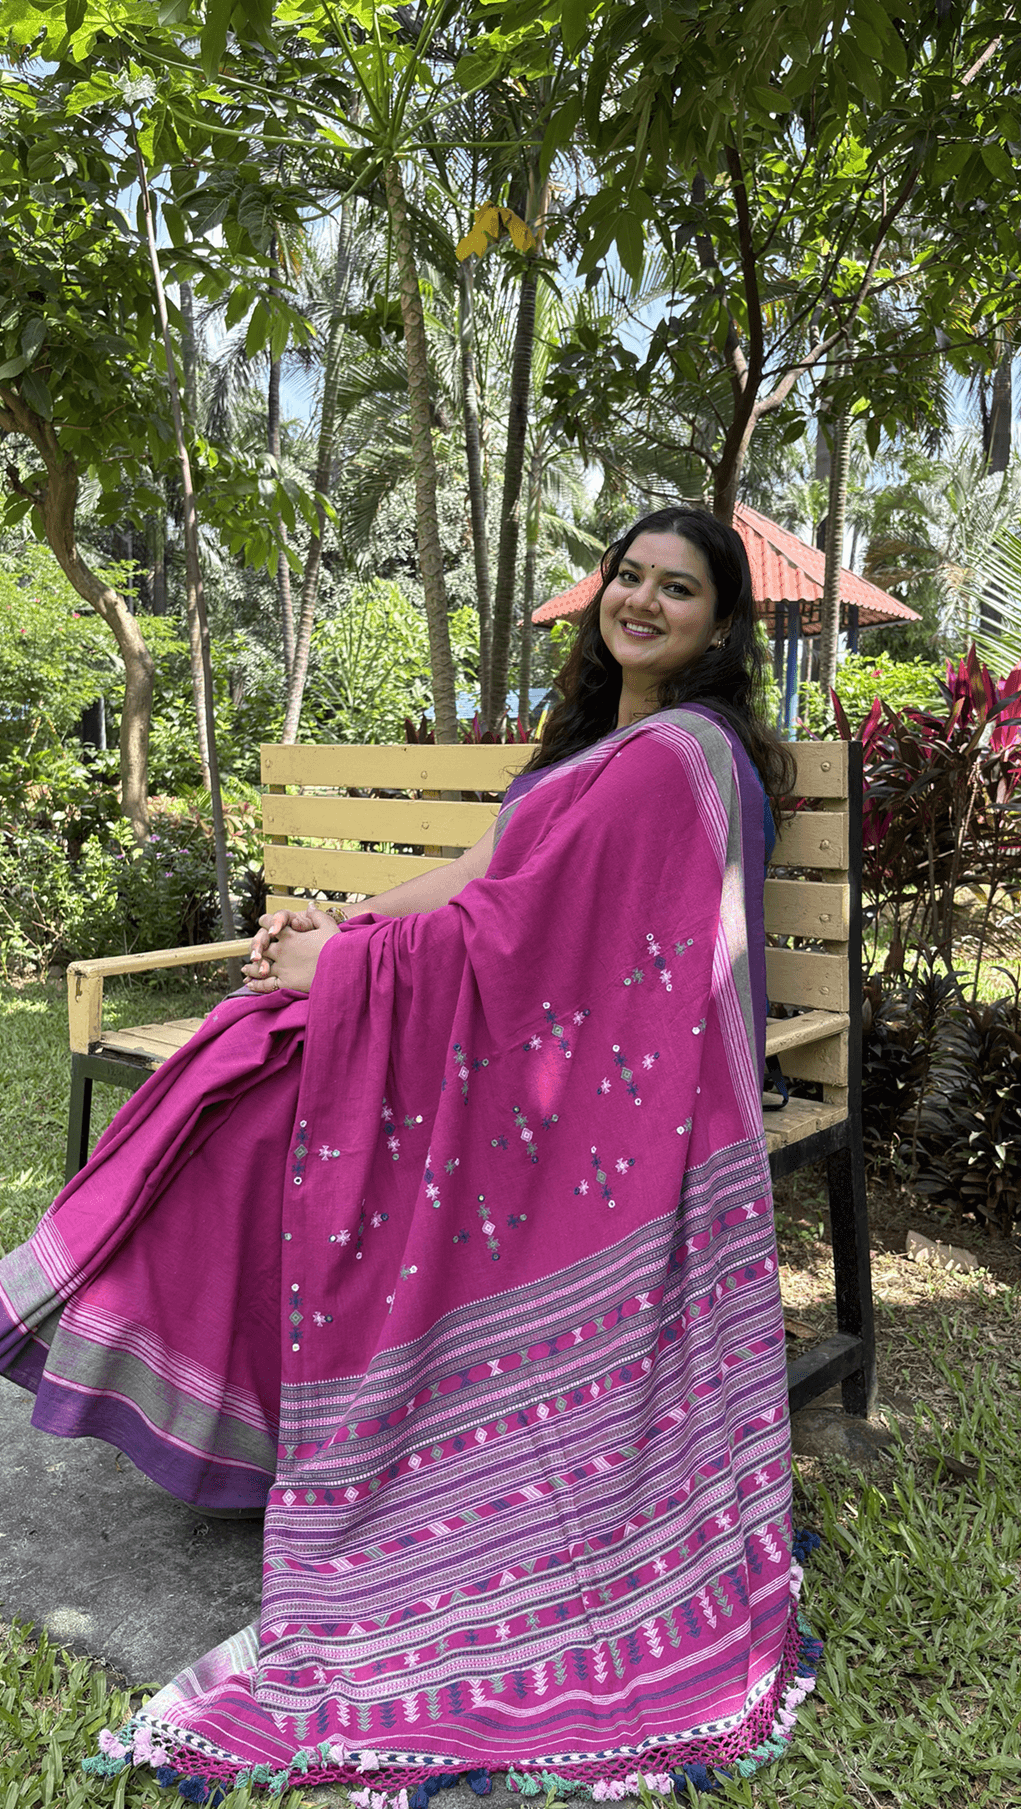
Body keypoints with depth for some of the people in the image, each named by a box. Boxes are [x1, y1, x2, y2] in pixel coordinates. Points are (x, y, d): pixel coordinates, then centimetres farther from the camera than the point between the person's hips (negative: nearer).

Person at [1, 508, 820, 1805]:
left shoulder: (672, 756, -19)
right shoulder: (608, 737, 15)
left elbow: (510, 929, -23)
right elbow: (486, 875, 13)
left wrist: (338, 963, -11)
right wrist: (335, 927, 2)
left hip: (589, 1087, -9)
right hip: (547, 1045, 9)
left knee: (300, 1124, -12)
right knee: (264, 1077, 1)